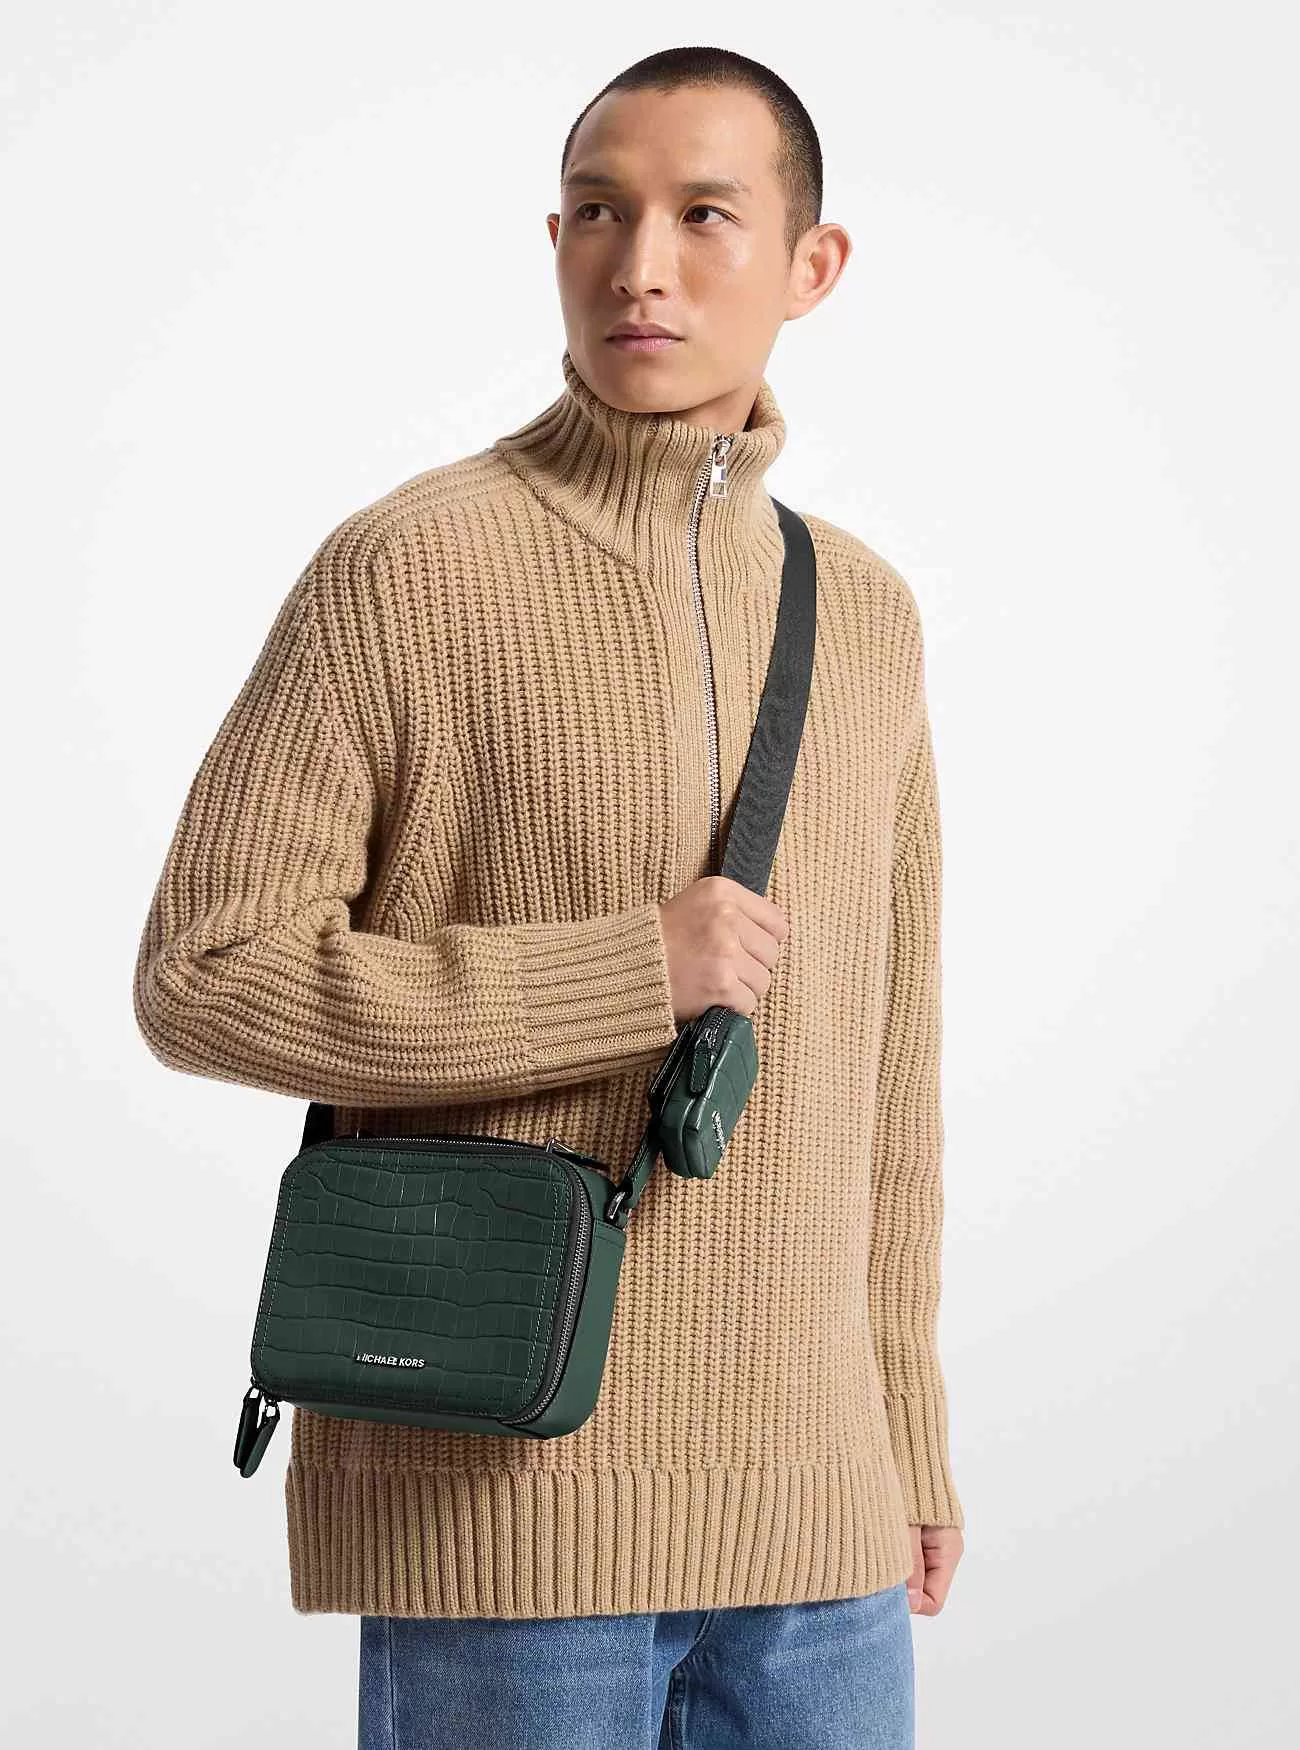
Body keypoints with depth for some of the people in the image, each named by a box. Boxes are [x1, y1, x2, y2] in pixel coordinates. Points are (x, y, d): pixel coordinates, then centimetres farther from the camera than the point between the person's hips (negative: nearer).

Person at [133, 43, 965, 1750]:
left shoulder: (864, 612, 9)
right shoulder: (407, 567, -7)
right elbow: (205, 978, -10)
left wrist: (910, 1442, 14)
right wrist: (629, 978, -17)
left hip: (799, 1506, 5)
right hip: (500, 1490, -5)